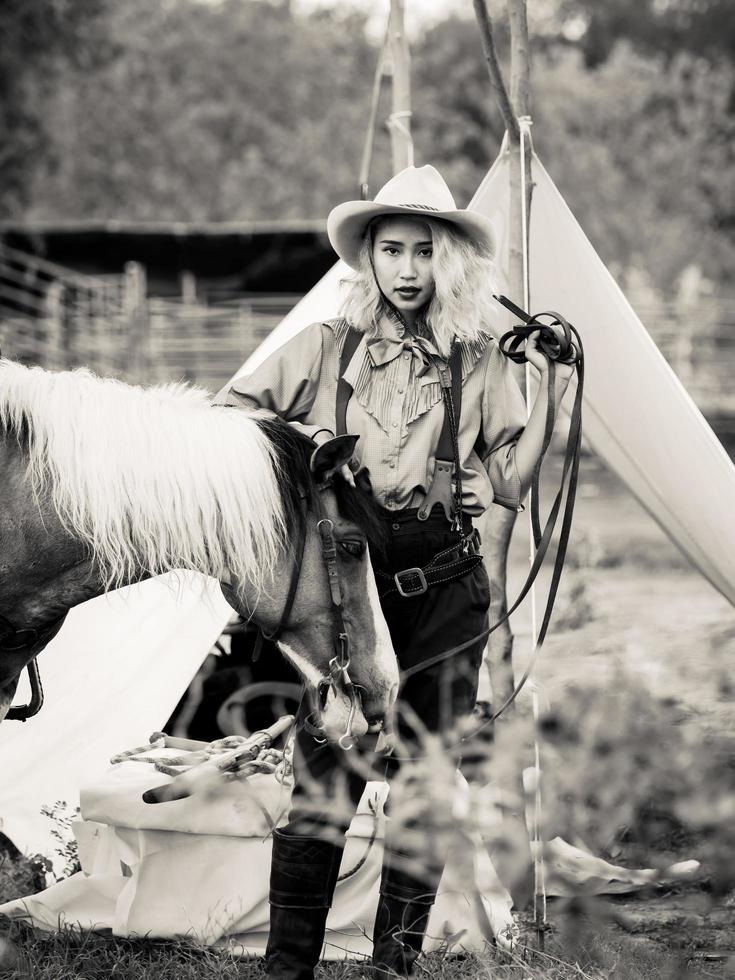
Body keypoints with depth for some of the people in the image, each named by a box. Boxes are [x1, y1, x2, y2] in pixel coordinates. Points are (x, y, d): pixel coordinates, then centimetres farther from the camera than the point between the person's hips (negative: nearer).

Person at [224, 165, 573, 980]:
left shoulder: (477, 361, 7)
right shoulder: (325, 347, 5)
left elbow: (513, 483, 2)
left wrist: (550, 387, -5)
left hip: (444, 588, 2)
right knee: (323, 775, -6)